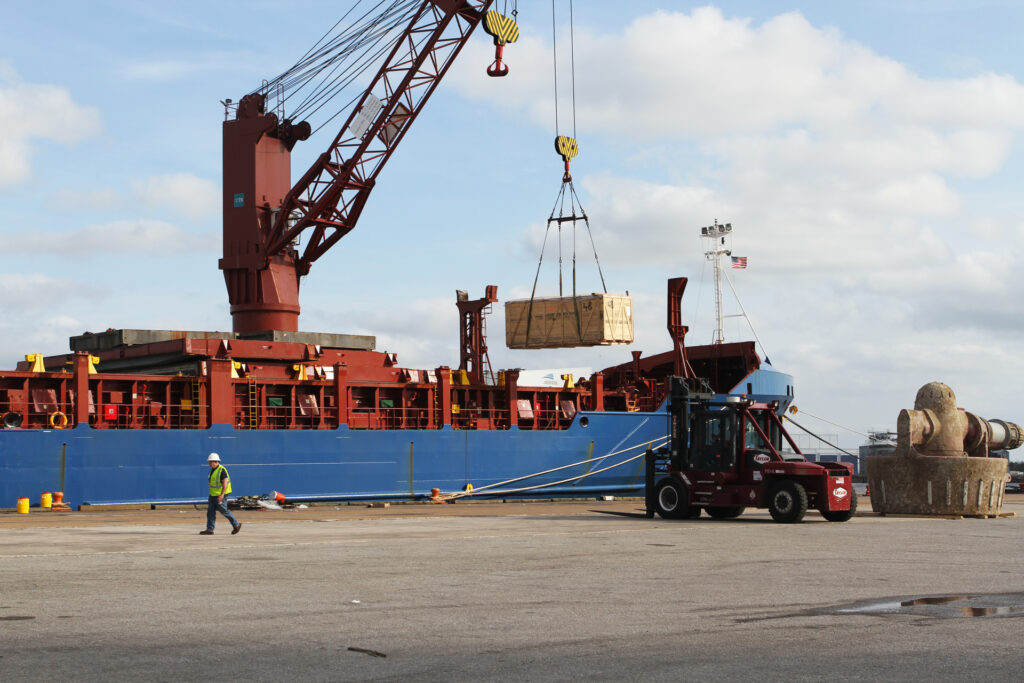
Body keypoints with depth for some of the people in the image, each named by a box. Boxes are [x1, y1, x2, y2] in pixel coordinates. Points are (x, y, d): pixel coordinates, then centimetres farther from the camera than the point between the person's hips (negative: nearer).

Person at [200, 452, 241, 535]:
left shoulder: (221, 470, -18)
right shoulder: (212, 470, 10)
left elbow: (225, 483, -23)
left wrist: (222, 495, -29)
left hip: (220, 494, -9)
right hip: (213, 494, 9)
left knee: (224, 511, -1)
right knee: (210, 511, 2)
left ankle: (236, 525, 13)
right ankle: (209, 530, 2)